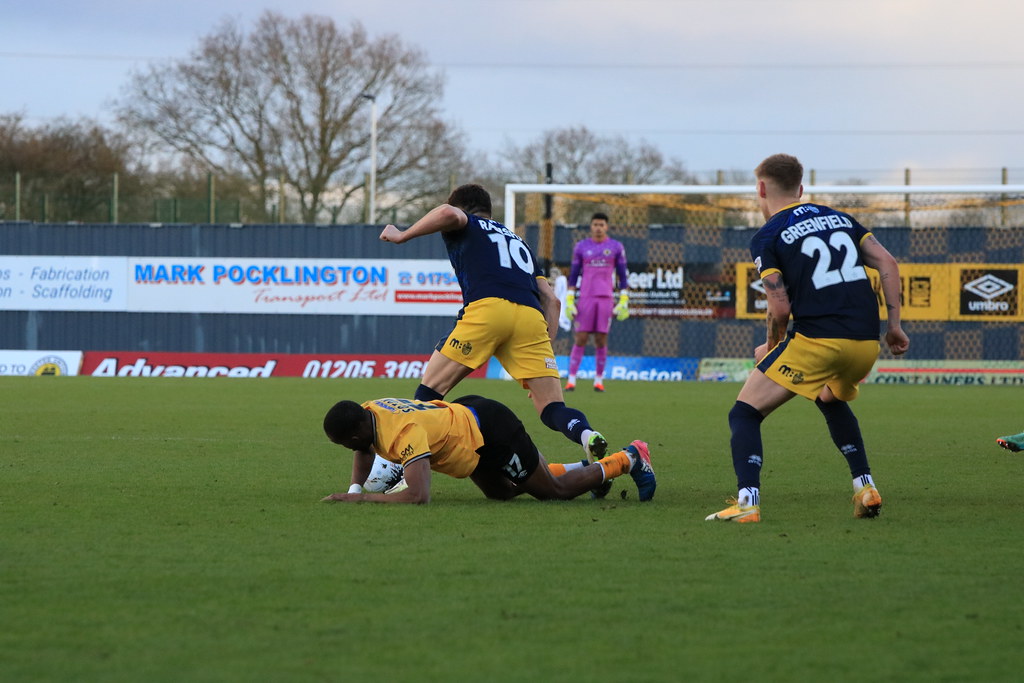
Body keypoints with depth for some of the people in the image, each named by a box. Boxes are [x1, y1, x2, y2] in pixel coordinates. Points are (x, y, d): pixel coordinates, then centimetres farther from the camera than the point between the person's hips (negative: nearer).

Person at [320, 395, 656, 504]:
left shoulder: (403, 433, -37)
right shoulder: (367, 412, -10)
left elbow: (418, 495, -46)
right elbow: (364, 450, 15)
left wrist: (361, 499, -40)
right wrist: (355, 487, -3)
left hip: (495, 432, -9)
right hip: (464, 412, 9)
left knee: (555, 491, 9)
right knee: (501, 493, 29)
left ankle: (630, 459, 27)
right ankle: (584, 468, 42)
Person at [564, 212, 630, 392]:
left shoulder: (616, 247, 6)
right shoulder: (581, 247, 8)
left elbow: (623, 276, 8)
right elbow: (573, 275, 10)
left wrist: (624, 302, 1)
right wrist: (569, 301, 2)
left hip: (606, 299, 0)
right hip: (585, 298, 0)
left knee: (601, 340, 0)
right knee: (580, 339, -5)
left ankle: (599, 380, 7)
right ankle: (571, 379, -5)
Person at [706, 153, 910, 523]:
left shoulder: (767, 238, 4)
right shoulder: (838, 218, 21)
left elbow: (780, 307, -4)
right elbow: (888, 264, 12)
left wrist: (770, 349, 13)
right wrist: (894, 325, 15)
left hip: (817, 340, -6)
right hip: (866, 341, 6)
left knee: (744, 413, 3)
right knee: (833, 401, 36)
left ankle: (747, 500, -16)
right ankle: (865, 487, 24)